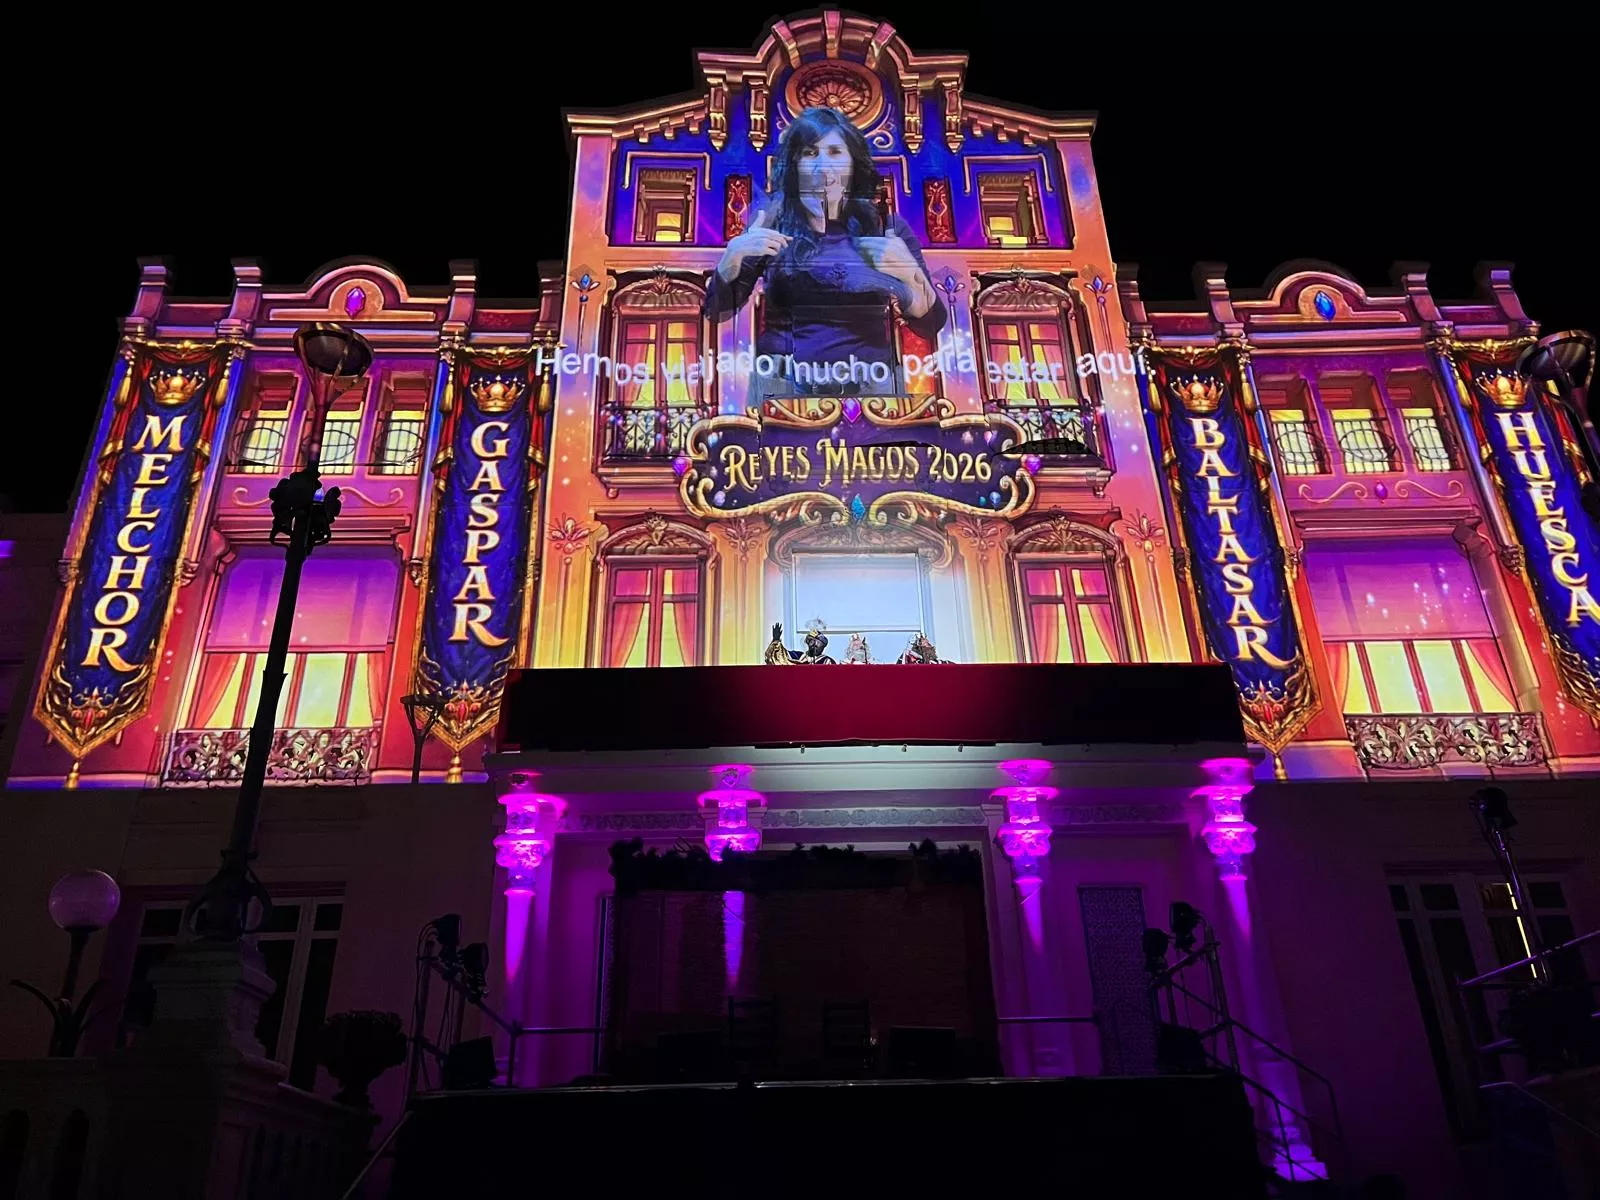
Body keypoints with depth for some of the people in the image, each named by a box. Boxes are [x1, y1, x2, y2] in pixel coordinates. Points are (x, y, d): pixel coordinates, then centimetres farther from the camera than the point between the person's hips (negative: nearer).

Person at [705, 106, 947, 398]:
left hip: (870, 388, 1)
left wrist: (909, 272, -19)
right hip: (783, 386, -1)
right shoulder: (770, 222, 0)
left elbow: (930, 327, -1)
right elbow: (717, 310, 1)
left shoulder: (886, 225, 1)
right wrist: (733, 255, -16)